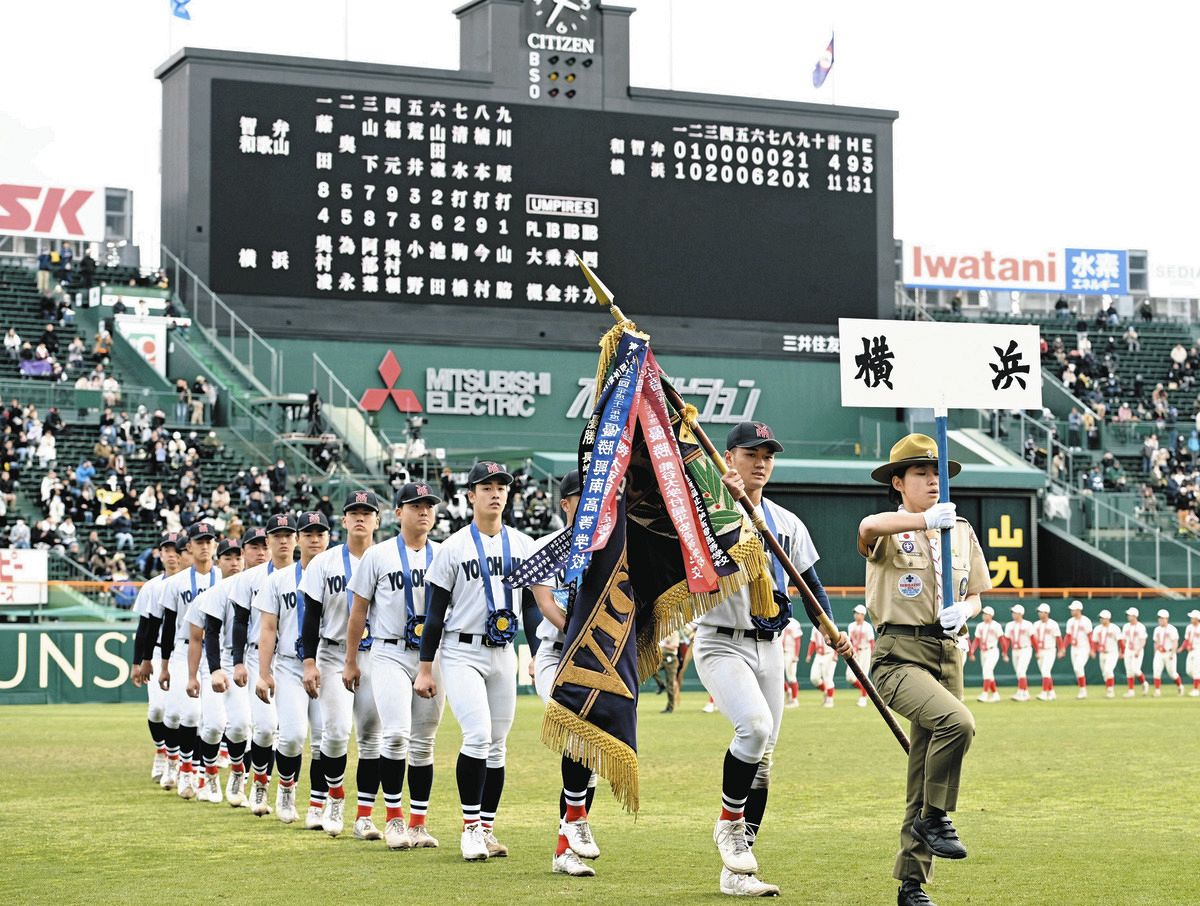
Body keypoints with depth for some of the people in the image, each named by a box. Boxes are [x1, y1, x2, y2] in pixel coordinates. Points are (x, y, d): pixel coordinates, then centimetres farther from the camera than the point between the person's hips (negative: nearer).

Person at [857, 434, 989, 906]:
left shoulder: (961, 532, 15)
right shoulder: (889, 533, -3)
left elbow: (974, 595, 20)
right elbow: (868, 527, -28)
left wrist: (963, 611, -3)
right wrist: (925, 519, -40)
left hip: (948, 653, 6)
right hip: (899, 654, -6)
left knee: (925, 775, 6)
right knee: (956, 721, -32)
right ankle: (935, 818, -11)